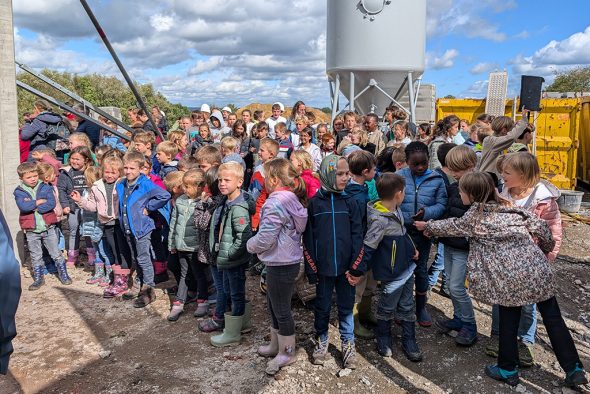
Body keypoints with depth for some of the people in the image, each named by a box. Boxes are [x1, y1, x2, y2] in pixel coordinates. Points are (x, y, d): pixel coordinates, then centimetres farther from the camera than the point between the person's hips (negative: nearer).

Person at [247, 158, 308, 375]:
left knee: (281, 310, 7)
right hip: (287, 261, 9)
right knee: (274, 305, 23)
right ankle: (276, 344, 40)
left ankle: (287, 353, 24)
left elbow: (264, 239, -23)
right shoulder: (293, 200, 5)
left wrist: (250, 245, -3)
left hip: (280, 265, -9)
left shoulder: (276, 203, -23)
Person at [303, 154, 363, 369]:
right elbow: (308, 238, -2)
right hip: (323, 266, -1)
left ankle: (348, 344, 27)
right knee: (322, 307, 14)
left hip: (346, 267, 1)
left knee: (346, 307, 12)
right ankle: (321, 341, 32)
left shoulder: (350, 203, -1)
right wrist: (311, 267, -5)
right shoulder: (314, 203, -4)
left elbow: (357, 235, -1)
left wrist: (355, 265, -7)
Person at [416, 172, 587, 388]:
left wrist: (427, 226, 36)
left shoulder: (473, 217, 3)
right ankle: (574, 370, 20)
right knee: (553, 319, 14)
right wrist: (547, 247, 24)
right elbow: (539, 225, 6)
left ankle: (508, 370, 27)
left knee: (508, 322, 12)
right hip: (537, 269, 4)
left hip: (510, 277, -4)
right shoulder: (508, 206, 12)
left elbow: (451, 226, 20)